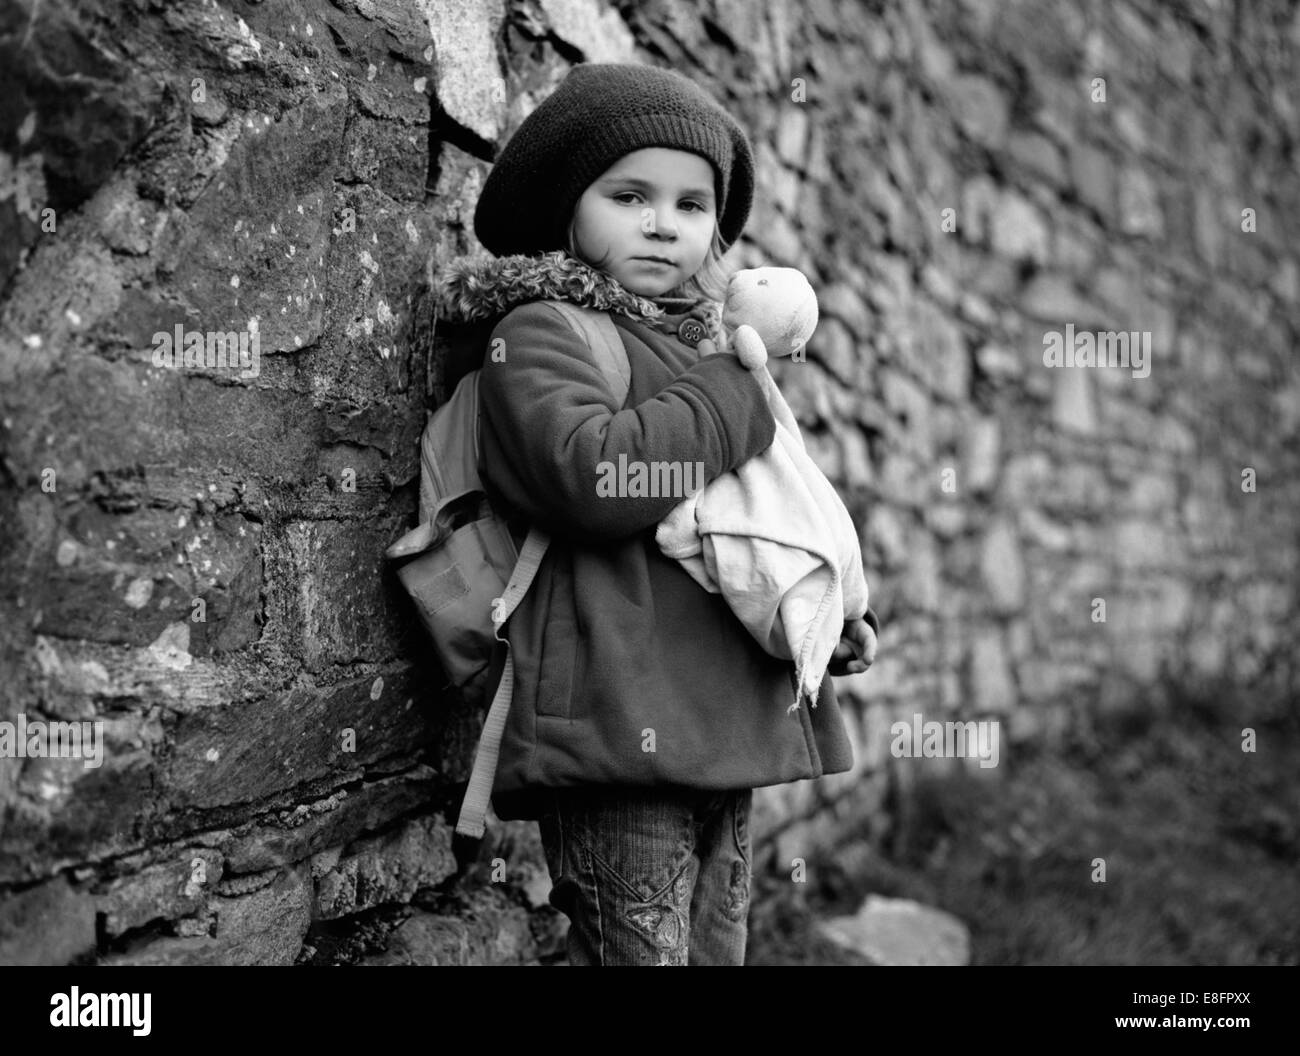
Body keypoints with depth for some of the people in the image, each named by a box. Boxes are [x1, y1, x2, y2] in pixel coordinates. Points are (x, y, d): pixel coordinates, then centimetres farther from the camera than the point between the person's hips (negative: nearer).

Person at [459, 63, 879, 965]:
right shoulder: (541, 336, -5)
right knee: (641, 947, -7)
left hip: (725, 717, 9)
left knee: (719, 946, 15)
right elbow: (596, 474, -25)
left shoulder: (702, 344, 22)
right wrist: (742, 394, -12)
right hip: (618, 722, -8)